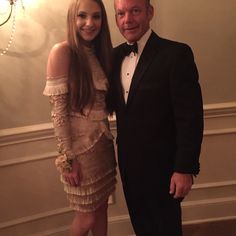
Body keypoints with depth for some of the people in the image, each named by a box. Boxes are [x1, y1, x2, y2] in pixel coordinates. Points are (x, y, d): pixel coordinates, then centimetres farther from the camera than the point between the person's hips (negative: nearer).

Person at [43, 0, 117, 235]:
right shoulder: (62, 51, -13)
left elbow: (103, 100, 10)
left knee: (101, 207, 18)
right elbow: (58, 109, -16)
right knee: (87, 216, 8)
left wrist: (107, 137, 1)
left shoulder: (99, 52, 8)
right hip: (80, 144, -6)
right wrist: (68, 158, -16)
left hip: (103, 141, 6)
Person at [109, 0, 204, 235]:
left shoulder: (176, 53, -17)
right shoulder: (116, 55, 3)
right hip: (128, 162, 6)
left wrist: (185, 168, -18)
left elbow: (190, 117, -18)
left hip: (161, 164, -5)